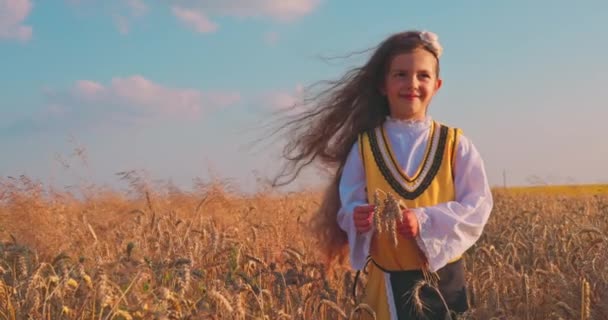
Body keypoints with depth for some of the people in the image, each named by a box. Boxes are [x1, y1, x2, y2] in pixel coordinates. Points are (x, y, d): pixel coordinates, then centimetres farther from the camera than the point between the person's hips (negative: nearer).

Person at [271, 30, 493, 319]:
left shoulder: (455, 144, 0)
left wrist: (425, 221, -22)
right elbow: (348, 206, 2)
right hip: (393, 284, -1)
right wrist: (357, 217, -23)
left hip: (446, 280, 1)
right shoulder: (365, 146, 1)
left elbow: (478, 205, -6)